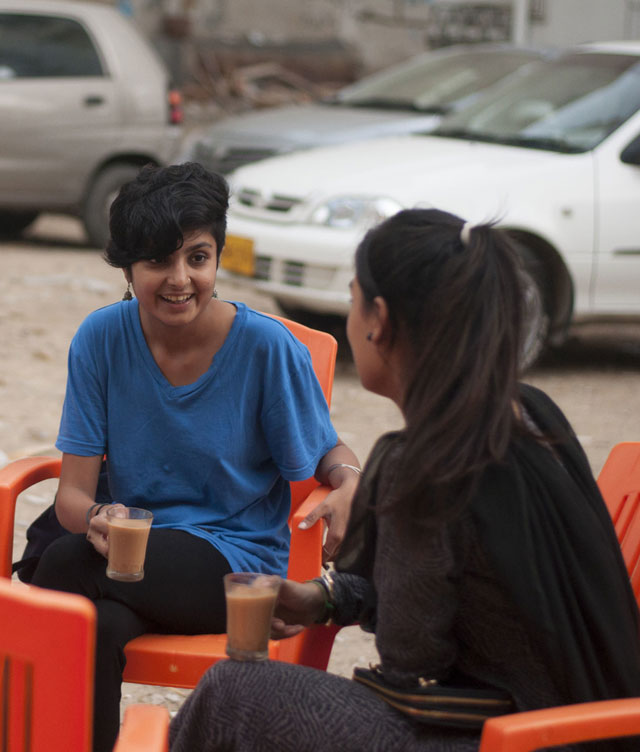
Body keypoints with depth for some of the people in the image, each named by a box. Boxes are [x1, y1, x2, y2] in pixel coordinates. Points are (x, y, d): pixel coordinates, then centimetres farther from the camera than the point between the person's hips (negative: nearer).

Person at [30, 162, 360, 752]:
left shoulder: (269, 348, -9)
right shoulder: (101, 339, -2)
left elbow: (326, 451, 5)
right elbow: (73, 492, -4)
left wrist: (350, 483, -21)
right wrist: (96, 520, -29)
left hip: (243, 563, -2)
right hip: (134, 549, 3)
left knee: (67, 562, -28)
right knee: (103, 626, -33)